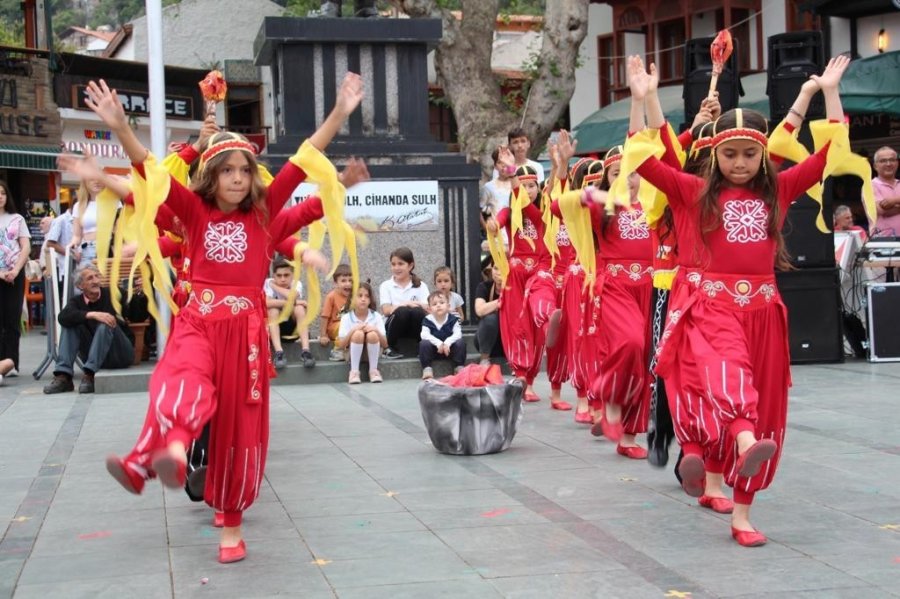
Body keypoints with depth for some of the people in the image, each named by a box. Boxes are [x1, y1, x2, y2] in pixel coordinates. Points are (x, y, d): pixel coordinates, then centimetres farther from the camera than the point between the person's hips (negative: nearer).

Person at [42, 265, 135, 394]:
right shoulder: (76, 301, 4)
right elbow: (63, 317, -20)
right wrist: (92, 314, -32)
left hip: (121, 353, -3)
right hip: (95, 356, 3)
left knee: (105, 325, -29)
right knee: (69, 324, -13)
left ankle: (89, 375, -34)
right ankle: (63, 376, -25)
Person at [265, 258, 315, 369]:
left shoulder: (297, 284, -12)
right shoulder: (268, 283, -16)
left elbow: (293, 297, -36)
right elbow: (267, 303, -35)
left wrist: (274, 286, -22)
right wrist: (292, 302, -33)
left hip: (293, 325, 1)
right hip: (274, 326, -1)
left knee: (299, 308, -27)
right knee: (273, 310, -30)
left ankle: (305, 350, -34)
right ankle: (278, 352, -38)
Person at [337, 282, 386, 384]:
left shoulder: (376, 316, -5)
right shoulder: (346, 318, -8)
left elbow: (385, 344, -7)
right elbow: (341, 345, -12)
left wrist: (376, 331, -24)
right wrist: (352, 331, -26)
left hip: (372, 353, 1)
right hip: (352, 354, -1)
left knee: (372, 335, -31)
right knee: (358, 334, -31)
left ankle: (373, 370, -17)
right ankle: (354, 371, -23)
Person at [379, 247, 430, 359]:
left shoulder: (420, 286, 9)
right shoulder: (386, 286, 7)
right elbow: (386, 310, -7)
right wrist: (406, 304, -14)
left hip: (414, 329, 1)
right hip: (393, 327, 0)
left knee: (418, 311, -31)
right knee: (402, 311, -33)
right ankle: (389, 348, -14)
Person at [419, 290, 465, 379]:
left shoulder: (453, 319, -7)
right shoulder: (427, 320, -9)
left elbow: (457, 334, -18)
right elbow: (425, 335, -22)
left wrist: (447, 343, -36)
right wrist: (438, 343, -35)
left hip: (449, 347, 0)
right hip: (434, 347, 0)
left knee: (460, 343, -25)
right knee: (423, 343, -28)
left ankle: (459, 367, -15)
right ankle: (427, 369, -23)